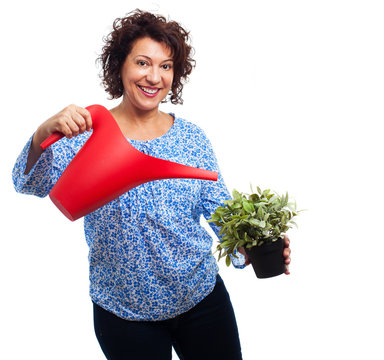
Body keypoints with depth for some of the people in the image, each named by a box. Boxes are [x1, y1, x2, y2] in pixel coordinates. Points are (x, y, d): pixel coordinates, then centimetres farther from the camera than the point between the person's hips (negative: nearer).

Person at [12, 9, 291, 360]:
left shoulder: (192, 138, 1)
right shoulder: (86, 135, -7)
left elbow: (221, 208, -1)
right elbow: (31, 182, -19)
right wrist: (44, 134, -40)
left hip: (203, 297, 3)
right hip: (124, 313, -2)